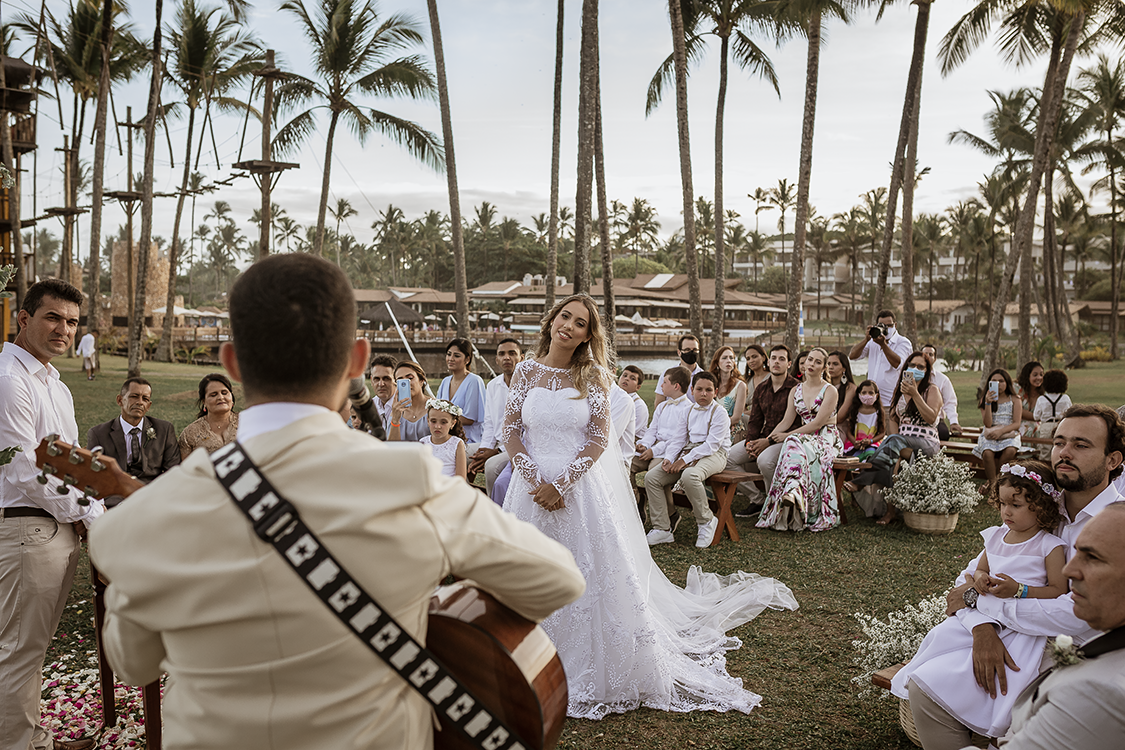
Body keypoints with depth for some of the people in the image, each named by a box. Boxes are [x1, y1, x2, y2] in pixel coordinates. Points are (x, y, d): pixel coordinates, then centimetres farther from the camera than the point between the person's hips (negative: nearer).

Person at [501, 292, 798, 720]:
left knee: (594, 578, 3)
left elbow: (599, 439, -7)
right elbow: (511, 431, 2)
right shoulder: (527, 371, 2)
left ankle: (595, 672, 20)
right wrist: (535, 480, -11)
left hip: (584, 487, -2)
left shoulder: (592, 375, -3)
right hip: (534, 485, 2)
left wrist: (562, 483, -15)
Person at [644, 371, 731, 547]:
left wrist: (685, 460, -21)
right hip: (689, 451, 7)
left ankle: (707, 521, -15)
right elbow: (678, 439, 12)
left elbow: (711, 445, -15)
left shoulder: (719, 412, -7)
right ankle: (662, 529, -6)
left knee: (689, 476, -40)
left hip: (713, 454, -7)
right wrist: (668, 458, -8)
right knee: (651, 477, -12)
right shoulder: (687, 412, 14)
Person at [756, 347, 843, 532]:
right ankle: (794, 493, -46)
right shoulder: (796, 391, 14)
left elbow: (817, 423, -14)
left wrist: (787, 435, -17)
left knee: (794, 444, -38)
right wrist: (768, 439, -9)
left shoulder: (830, 391, -4)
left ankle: (793, 491, -55)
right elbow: (786, 421, 8)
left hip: (826, 440, -5)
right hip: (804, 438, 5)